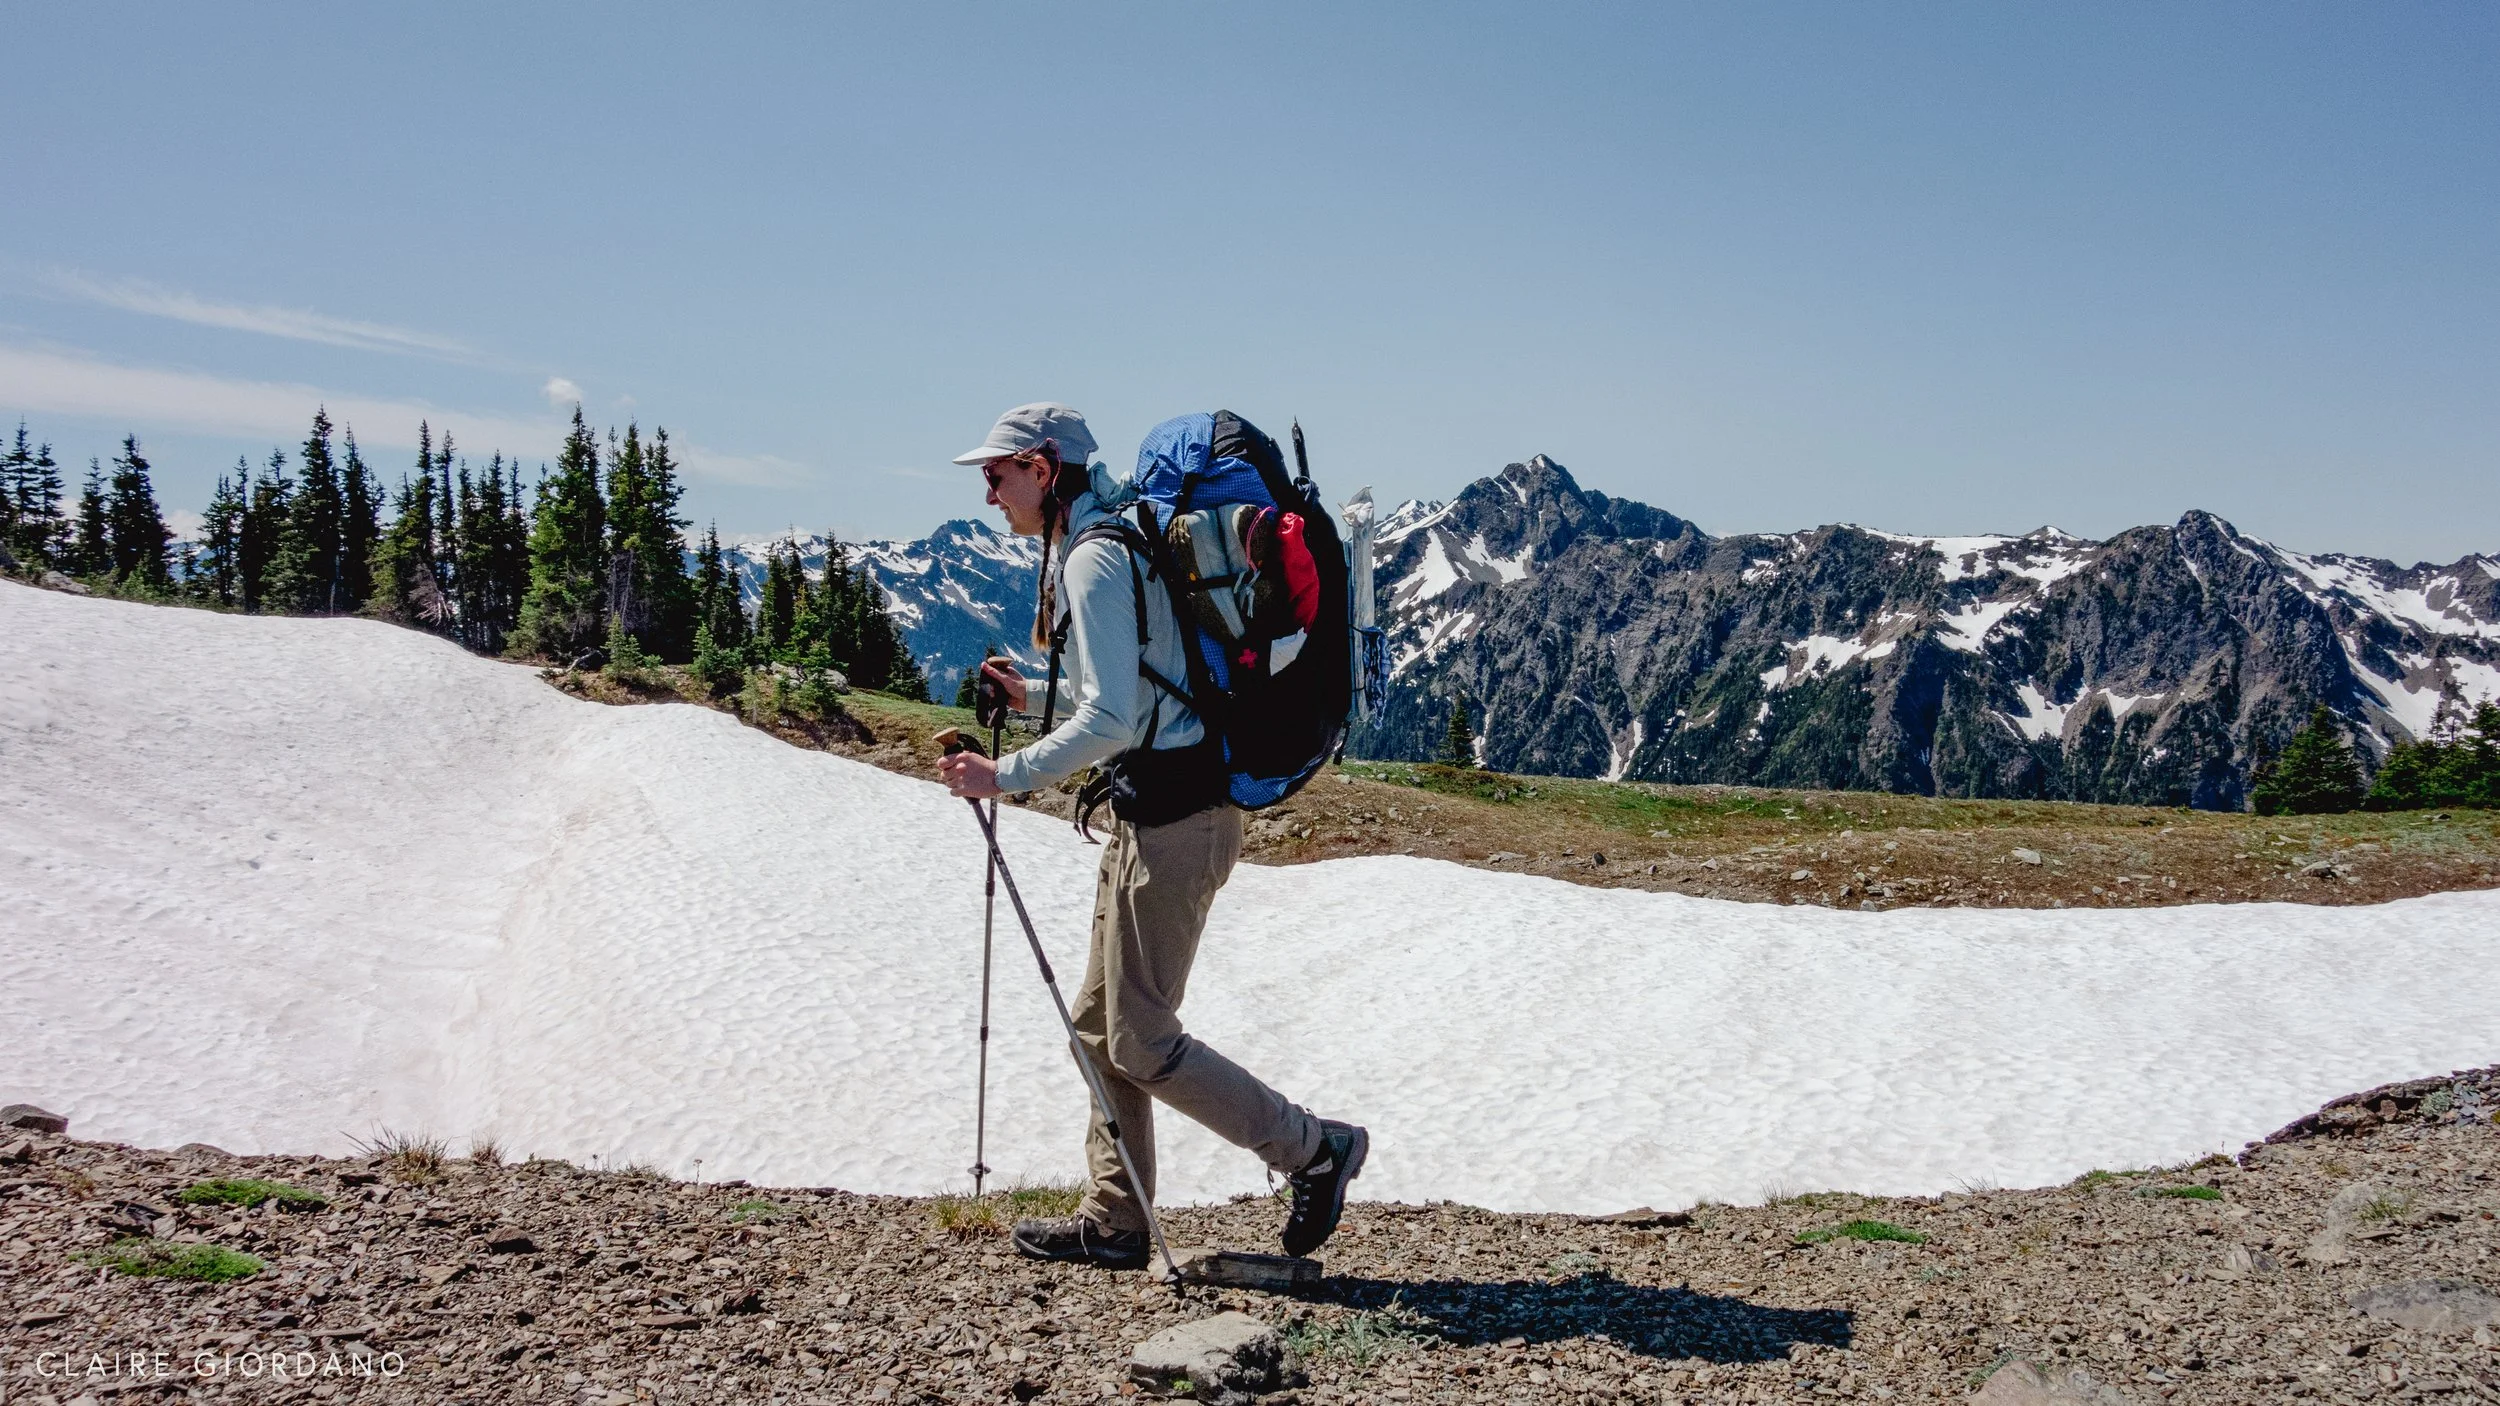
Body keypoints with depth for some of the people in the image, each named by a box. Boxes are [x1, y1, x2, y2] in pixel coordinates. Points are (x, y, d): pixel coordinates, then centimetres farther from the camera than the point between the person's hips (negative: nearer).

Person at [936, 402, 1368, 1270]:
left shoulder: (1094, 560, -15)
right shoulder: (1098, 548, 18)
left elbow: (1110, 719, -23)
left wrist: (1006, 775, -16)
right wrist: (1034, 700, 16)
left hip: (1174, 821, -11)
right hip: (1157, 813, 11)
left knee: (1142, 1040, -4)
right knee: (1100, 1024, 13)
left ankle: (1315, 1150, 8)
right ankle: (1114, 1223, 21)